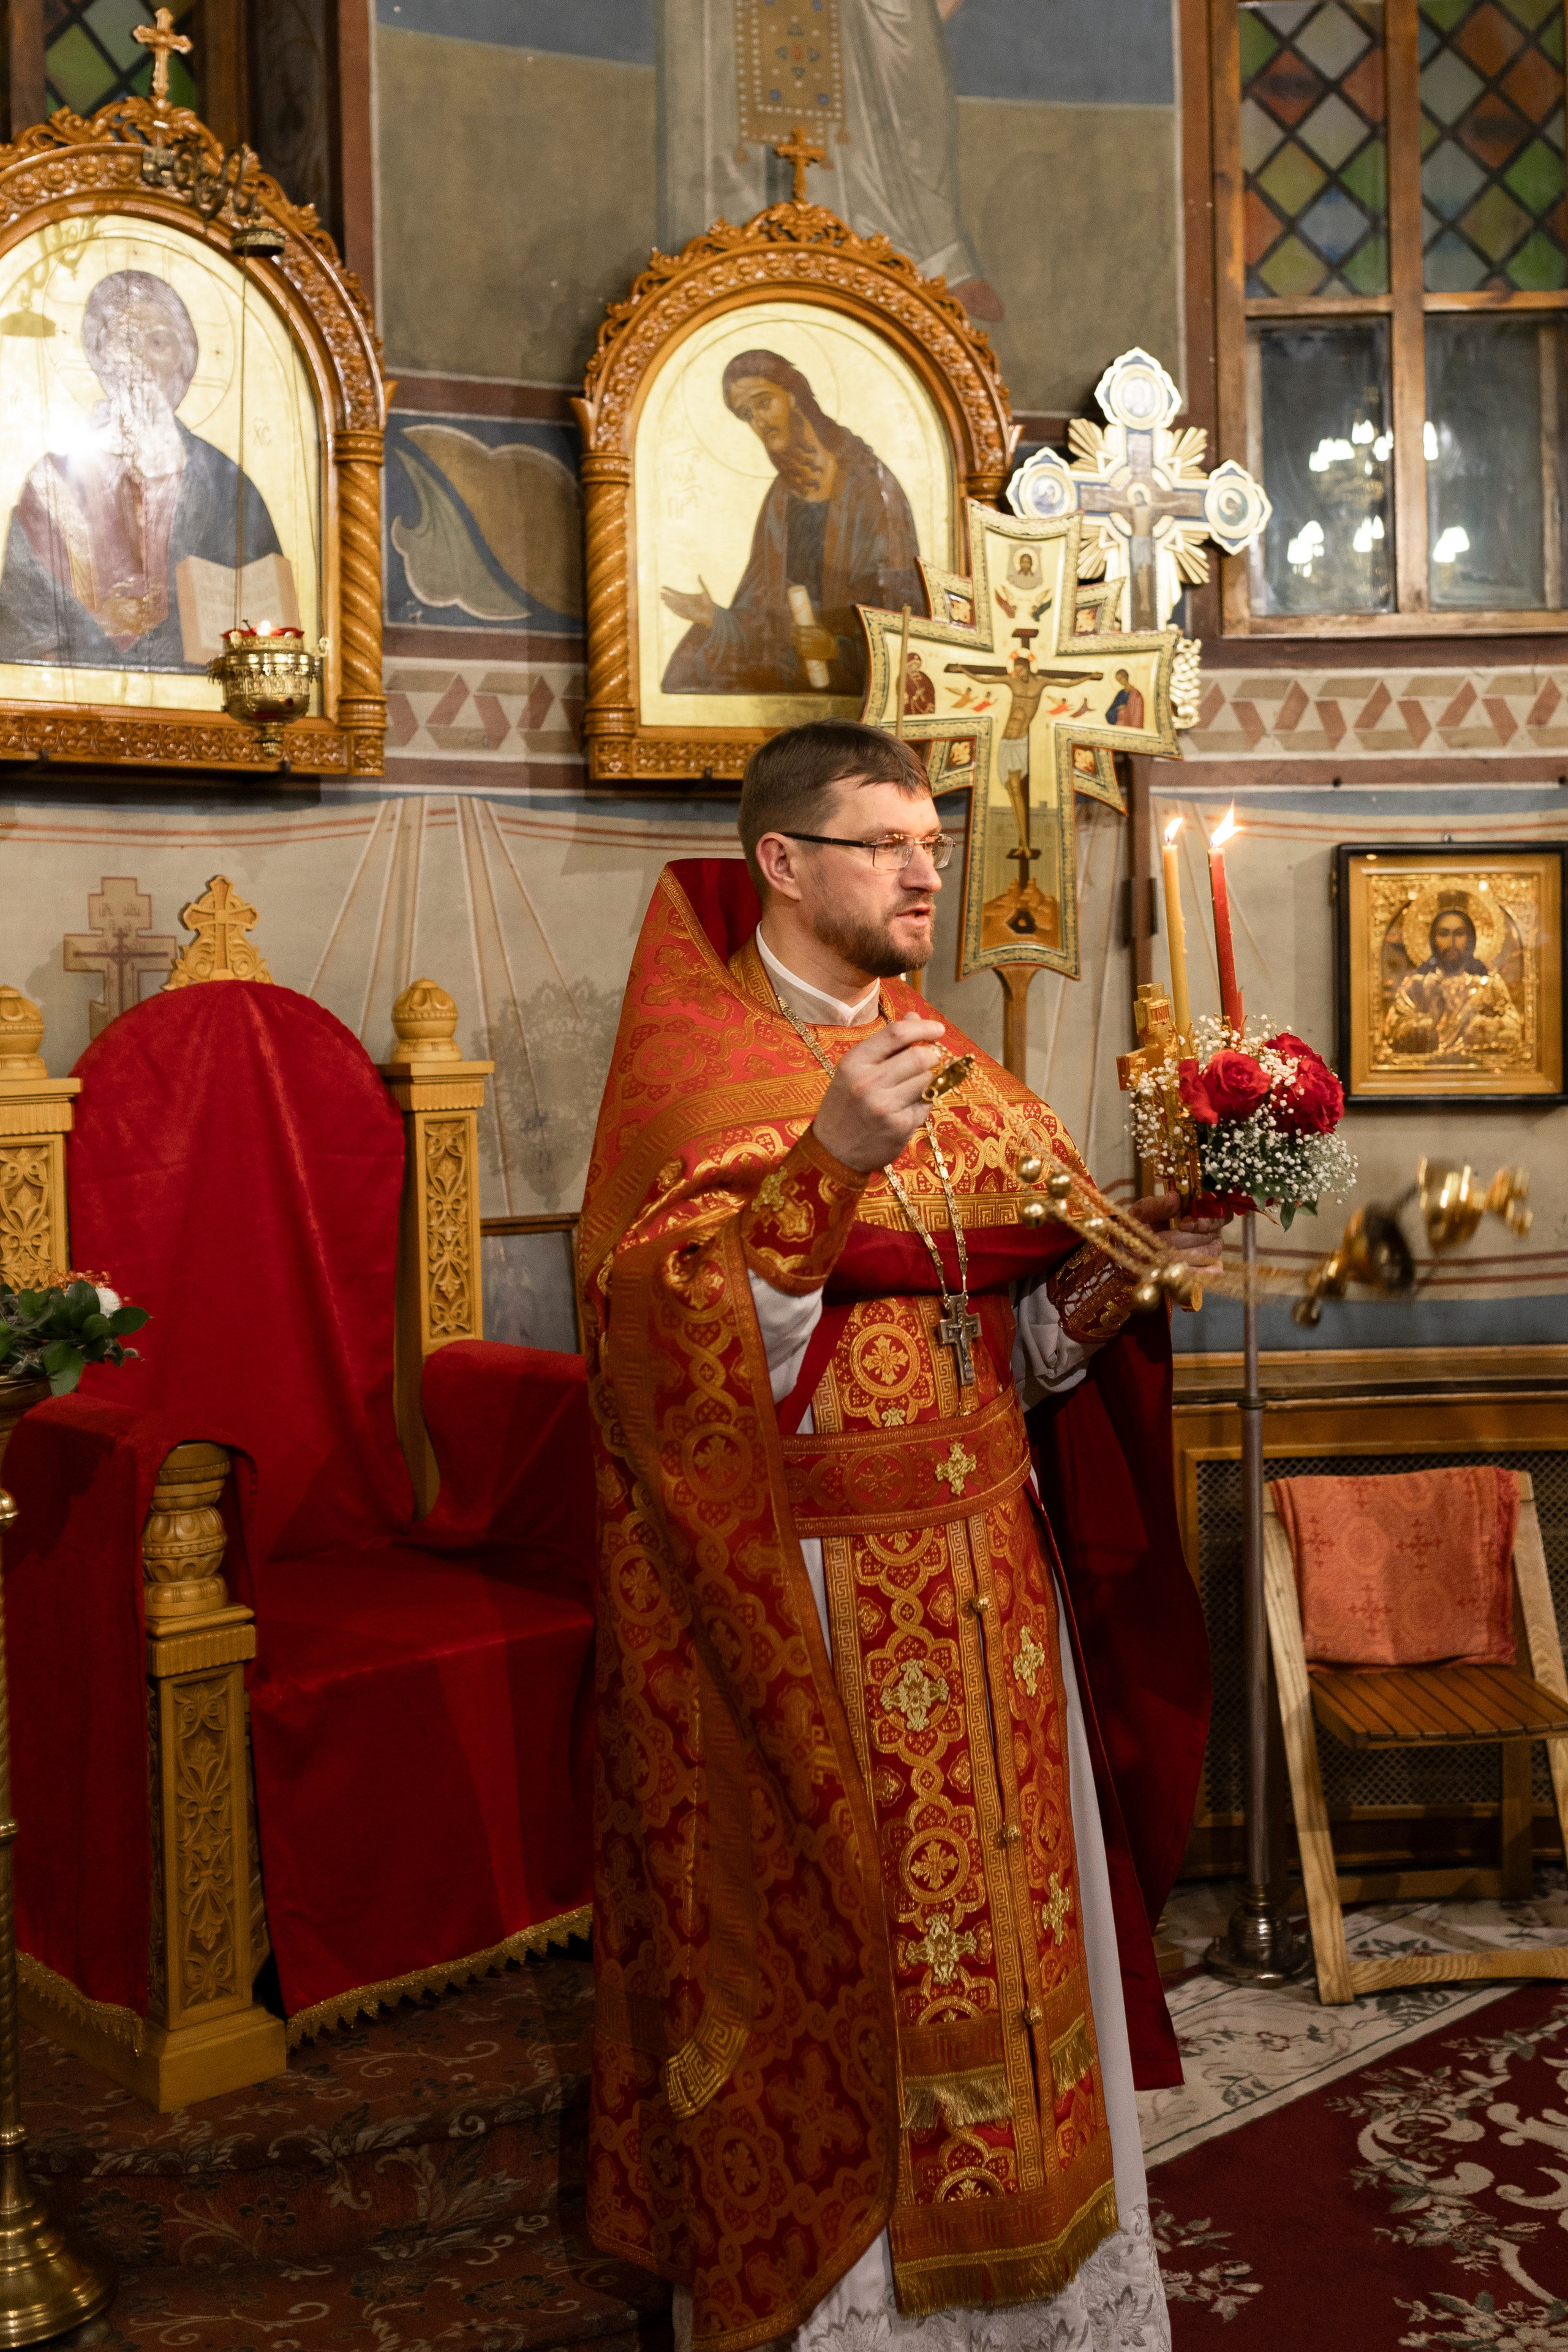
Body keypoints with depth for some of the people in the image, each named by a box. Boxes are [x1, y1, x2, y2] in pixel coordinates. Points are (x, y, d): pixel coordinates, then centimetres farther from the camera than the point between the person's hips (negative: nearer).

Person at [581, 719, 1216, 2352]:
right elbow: (666, 1340, -20)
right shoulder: (691, 1064, -7)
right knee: (827, 1958, 3)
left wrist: (1114, 1270, -7)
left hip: (985, 1587, 6)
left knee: (1001, 1925, 12)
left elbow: (1033, 1335, 13)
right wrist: (828, 1164, -30)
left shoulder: (945, 1064, 12)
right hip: (802, 1604, -6)